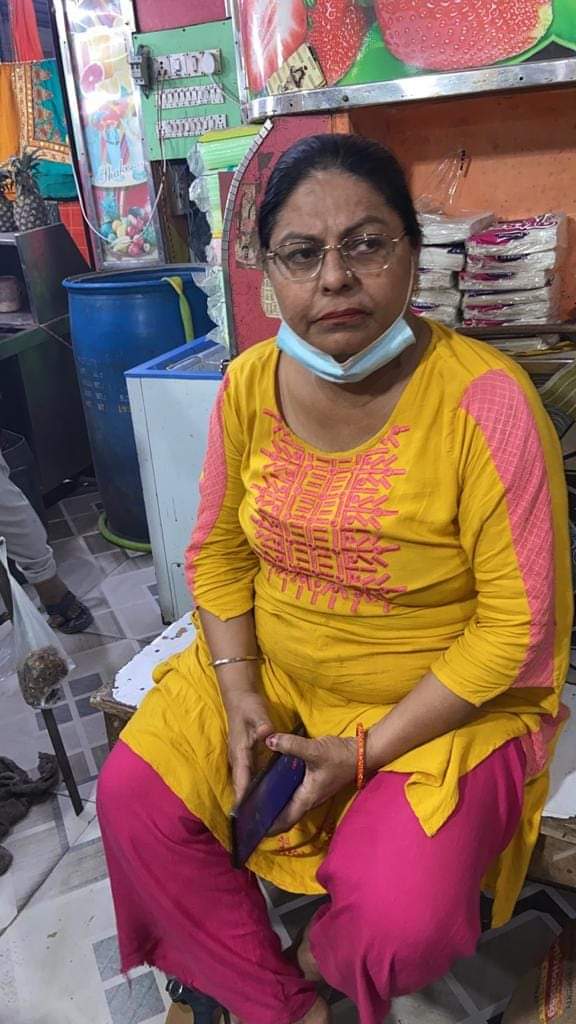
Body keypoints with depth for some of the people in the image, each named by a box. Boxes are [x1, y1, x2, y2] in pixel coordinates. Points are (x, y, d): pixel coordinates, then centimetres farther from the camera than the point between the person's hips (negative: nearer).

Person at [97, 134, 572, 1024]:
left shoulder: (486, 401, -22)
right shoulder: (250, 384, -7)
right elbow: (218, 550, 4)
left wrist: (365, 752, -17)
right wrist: (239, 695, -8)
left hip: (448, 704, -4)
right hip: (272, 673, 5)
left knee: (396, 924, -21)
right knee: (133, 797, -7)